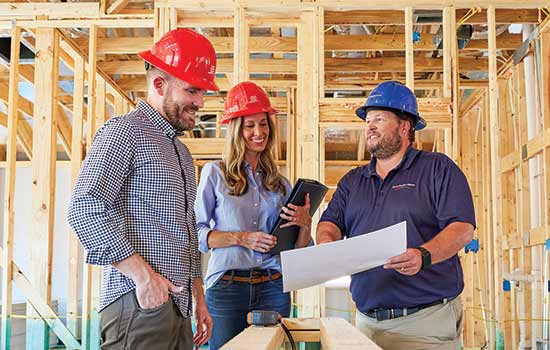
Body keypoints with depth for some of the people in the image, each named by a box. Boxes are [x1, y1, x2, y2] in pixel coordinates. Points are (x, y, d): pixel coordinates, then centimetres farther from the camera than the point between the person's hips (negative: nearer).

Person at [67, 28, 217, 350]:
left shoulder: (181, 152, 22)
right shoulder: (126, 131, -6)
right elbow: (85, 211, -18)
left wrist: (200, 300, 22)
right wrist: (143, 275, -19)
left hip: (177, 308, 8)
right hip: (138, 306, -8)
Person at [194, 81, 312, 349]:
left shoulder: (279, 182, 12)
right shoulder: (215, 173, 1)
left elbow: (297, 248, 14)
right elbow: (195, 232, -4)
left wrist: (305, 223, -6)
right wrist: (240, 238, -13)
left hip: (273, 288, 3)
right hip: (227, 286, -3)